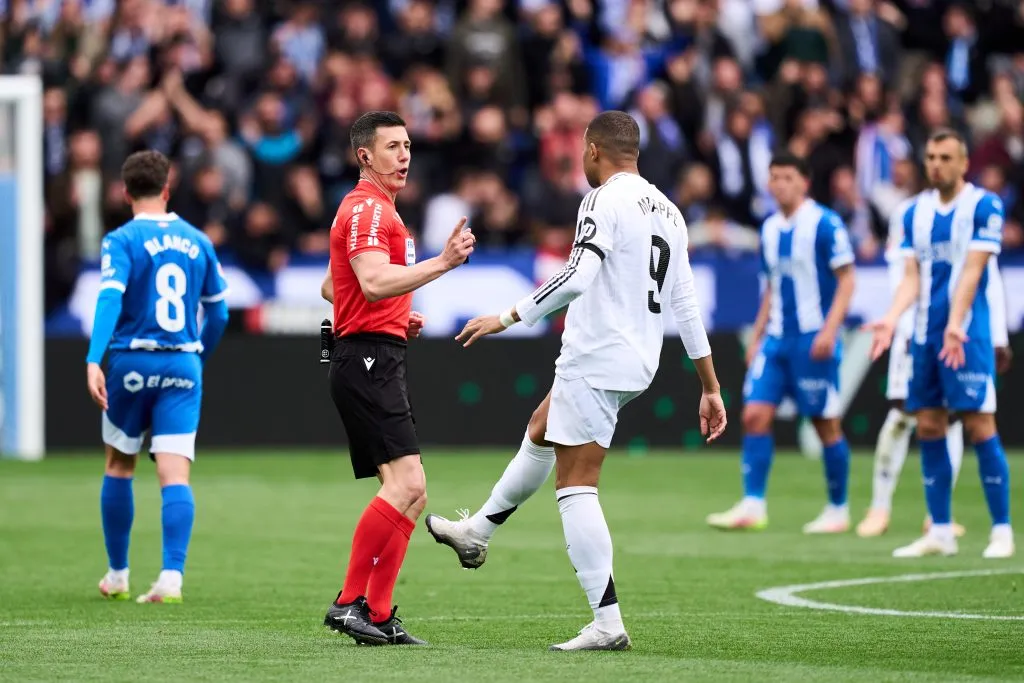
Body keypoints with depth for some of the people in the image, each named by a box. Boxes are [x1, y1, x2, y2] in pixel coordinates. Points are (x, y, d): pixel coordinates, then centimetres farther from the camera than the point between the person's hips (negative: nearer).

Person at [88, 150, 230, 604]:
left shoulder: (121, 241, -4)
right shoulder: (197, 242, 9)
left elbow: (110, 299, -20)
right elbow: (218, 314, 14)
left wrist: (93, 361, -29)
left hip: (132, 363, -2)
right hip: (184, 365, 2)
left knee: (119, 467, 16)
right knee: (174, 474, -5)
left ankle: (117, 575, 23)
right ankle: (172, 577, -20)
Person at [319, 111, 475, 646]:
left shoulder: (376, 209, 23)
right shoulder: (366, 209, -10)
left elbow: (331, 287, 31)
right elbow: (373, 281, -26)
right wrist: (441, 263, -30)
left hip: (376, 364, 11)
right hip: (369, 358, -11)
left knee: (409, 493, 8)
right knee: (406, 484, -19)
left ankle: (378, 616, 7)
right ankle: (350, 601, -17)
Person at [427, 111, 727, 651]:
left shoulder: (605, 201, -12)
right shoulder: (667, 211, 13)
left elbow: (575, 277, -25)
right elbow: (686, 303, 15)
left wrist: (508, 318, -18)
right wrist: (711, 388, 17)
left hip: (596, 359, -9)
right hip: (640, 361, 9)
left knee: (575, 486, -7)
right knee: (540, 432, 29)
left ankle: (607, 622, -13)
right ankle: (477, 533, 46)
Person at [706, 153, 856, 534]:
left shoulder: (824, 224, -9)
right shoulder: (770, 229, 12)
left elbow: (846, 280, -9)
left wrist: (829, 330, -19)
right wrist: (757, 337, 18)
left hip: (813, 339, -6)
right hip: (776, 338, 6)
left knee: (826, 423, 1)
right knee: (755, 415, -4)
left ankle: (838, 510, 11)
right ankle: (752, 506, -4)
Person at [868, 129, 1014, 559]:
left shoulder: (984, 206, -5)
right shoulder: (916, 212, 11)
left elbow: (972, 270, -14)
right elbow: (912, 277, 8)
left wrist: (955, 324, -24)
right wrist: (892, 319, -9)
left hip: (967, 334, -6)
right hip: (924, 335, 6)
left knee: (980, 426, -8)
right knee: (928, 428, 5)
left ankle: (1002, 531, -2)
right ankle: (940, 532, 11)